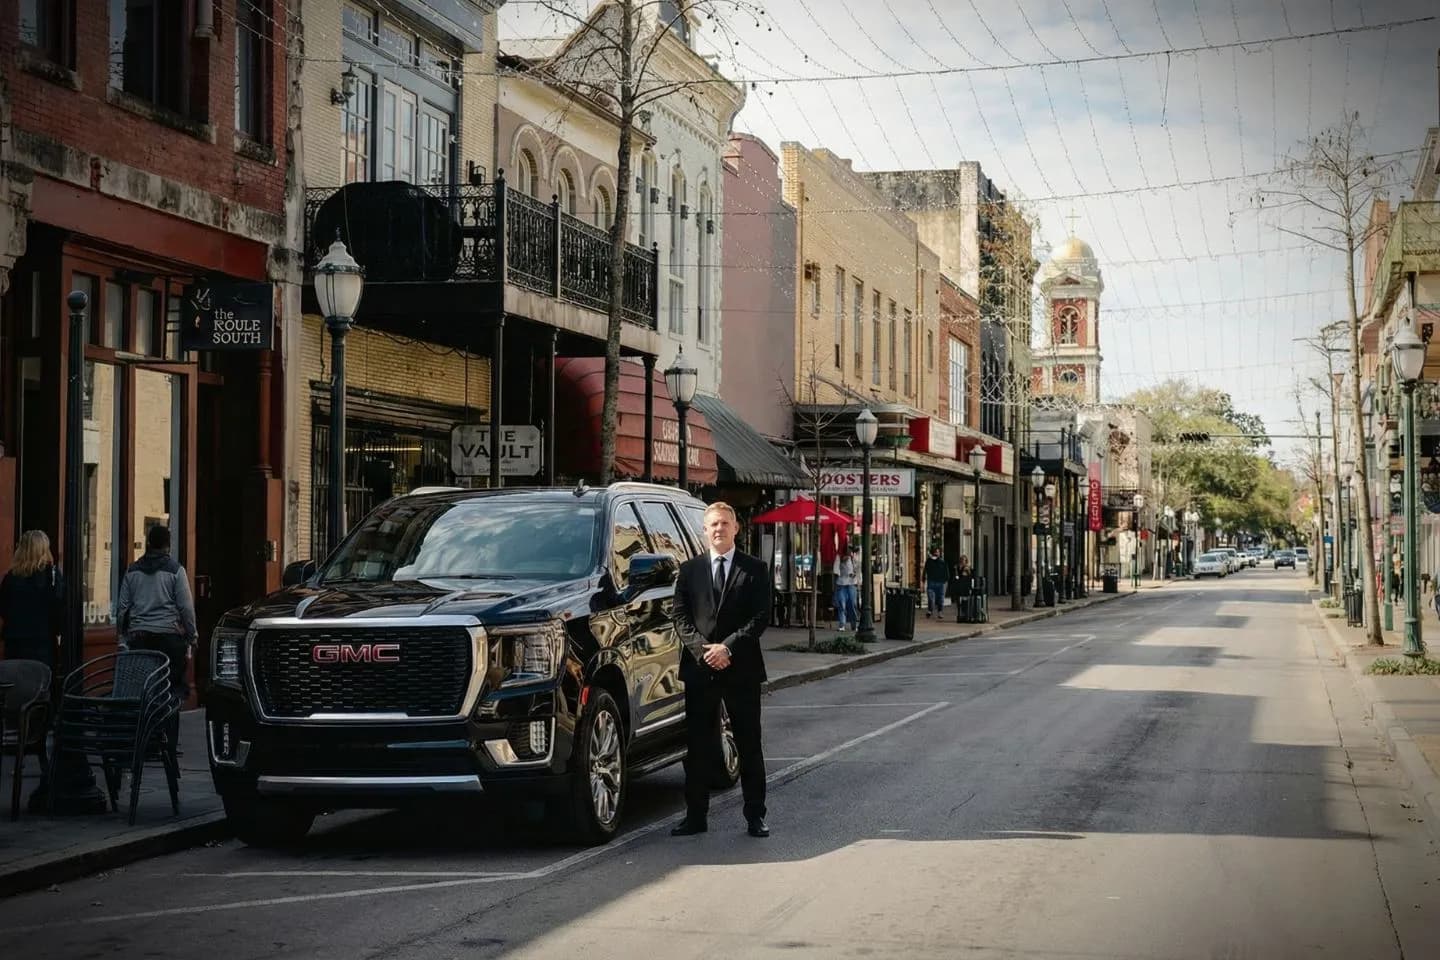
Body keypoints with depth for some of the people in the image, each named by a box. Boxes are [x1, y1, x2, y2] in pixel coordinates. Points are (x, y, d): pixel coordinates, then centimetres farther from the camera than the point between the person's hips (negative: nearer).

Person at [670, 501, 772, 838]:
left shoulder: (755, 570, 4)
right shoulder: (689, 569, 9)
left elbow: (761, 617, -4)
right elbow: (681, 616, 4)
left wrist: (727, 647, -14)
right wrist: (702, 649, -10)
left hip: (742, 669, -1)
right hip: (699, 670, 1)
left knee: (749, 744, 5)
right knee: (698, 745, 5)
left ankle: (755, 815, 11)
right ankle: (696, 815, 10)